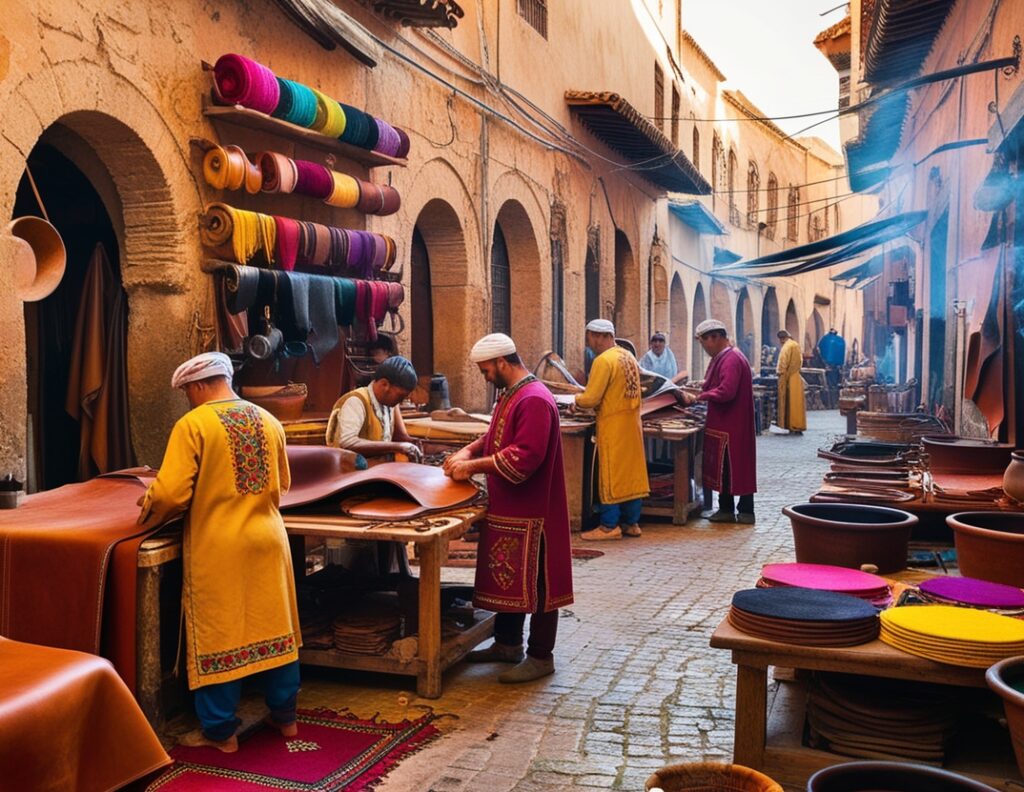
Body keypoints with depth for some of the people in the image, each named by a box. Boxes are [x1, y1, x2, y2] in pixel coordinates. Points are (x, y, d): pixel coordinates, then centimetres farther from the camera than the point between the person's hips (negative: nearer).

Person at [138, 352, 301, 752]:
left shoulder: (192, 424, -12)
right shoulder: (269, 420, 5)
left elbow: (171, 494, -16)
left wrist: (148, 507, 5)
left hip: (218, 548, -5)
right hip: (267, 539, 5)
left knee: (219, 635, 6)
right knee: (274, 627, 15)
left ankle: (220, 731, 16)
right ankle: (285, 716, 26)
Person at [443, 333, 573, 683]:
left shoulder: (534, 400, -21)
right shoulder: (509, 395, 12)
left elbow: (524, 457, -28)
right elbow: (497, 436, 23)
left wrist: (473, 466, -21)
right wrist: (469, 450, 3)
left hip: (531, 513, -10)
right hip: (508, 509, 10)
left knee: (535, 584, 1)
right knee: (506, 578, 19)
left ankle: (540, 657, 12)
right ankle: (508, 643, 32)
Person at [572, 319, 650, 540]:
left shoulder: (604, 360, -16)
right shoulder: (629, 357, 11)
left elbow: (590, 399, -18)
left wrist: (576, 399, 2)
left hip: (613, 426, -8)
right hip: (632, 423, 8)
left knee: (611, 474, -2)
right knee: (632, 473, 10)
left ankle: (610, 526, 3)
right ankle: (631, 523, 16)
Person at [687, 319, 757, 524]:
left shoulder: (731, 359, -19)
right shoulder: (722, 357, 13)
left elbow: (726, 392, -28)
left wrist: (699, 397, -18)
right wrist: (703, 387, 4)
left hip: (732, 426, -10)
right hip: (723, 425, 10)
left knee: (737, 466, -1)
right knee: (723, 467, 12)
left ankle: (746, 511, 7)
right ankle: (726, 509, 19)